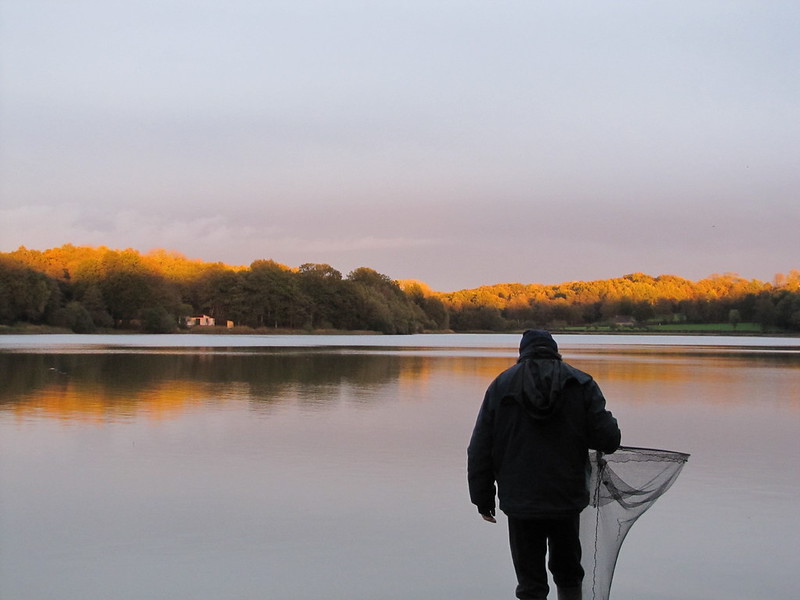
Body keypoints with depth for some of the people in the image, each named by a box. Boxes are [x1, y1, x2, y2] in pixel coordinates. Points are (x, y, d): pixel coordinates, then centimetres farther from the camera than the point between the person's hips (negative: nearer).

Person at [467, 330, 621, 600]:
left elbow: (479, 451, 1)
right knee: (568, 574, 21)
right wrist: (609, 421, 15)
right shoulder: (581, 384, 0)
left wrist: (483, 499, 9)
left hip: (520, 503, -1)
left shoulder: (501, 385, 2)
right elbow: (608, 440, -8)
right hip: (568, 500, 1)